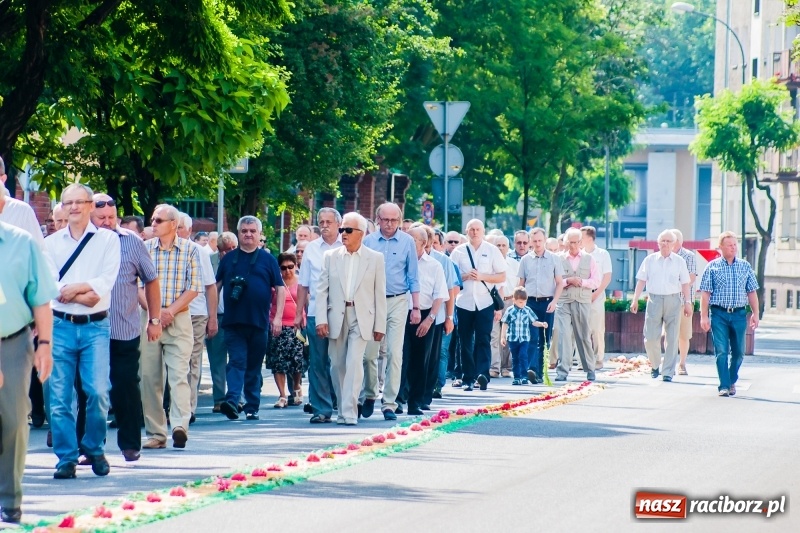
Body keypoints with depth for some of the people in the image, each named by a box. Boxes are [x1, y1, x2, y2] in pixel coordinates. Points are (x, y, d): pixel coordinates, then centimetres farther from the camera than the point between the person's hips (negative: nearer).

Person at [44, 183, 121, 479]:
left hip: (95, 325, -1)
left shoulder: (108, 239, 6)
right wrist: (83, 295, -12)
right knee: (60, 395, -3)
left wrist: (73, 288, -9)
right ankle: (67, 457, 5)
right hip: (61, 325, 2)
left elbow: (106, 282, -5)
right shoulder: (51, 243, 11)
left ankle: (94, 448, 11)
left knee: (98, 391, -10)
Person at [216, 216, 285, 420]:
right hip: (233, 322, 0)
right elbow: (216, 286, 13)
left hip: (259, 323, 0)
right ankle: (232, 401, -24)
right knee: (237, 362, -12)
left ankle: (252, 407, 13)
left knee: (254, 367, 7)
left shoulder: (267, 259, 6)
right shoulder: (228, 259, 9)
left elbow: (280, 289, 5)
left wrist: (278, 317, -4)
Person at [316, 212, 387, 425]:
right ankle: (342, 410, 16)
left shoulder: (375, 258, 3)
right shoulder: (331, 256, 8)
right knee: (337, 366, 5)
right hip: (336, 317, 3)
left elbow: (380, 294, 2)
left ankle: (349, 413, -16)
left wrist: (380, 326, -1)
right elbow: (322, 290, 5)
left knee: (354, 363, -14)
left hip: (361, 318, -3)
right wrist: (321, 320, -5)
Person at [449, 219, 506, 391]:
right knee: (466, 342, 4)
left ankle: (482, 373, -19)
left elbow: (502, 276, 3)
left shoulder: (492, 251, 6)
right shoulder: (459, 251, 8)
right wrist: (466, 276, -11)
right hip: (464, 302, 2)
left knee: (483, 339, -11)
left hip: (485, 302, -1)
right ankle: (467, 379, 9)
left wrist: (482, 276, -10)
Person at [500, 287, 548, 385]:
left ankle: (524, 376, -12)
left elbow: (534, 322, 6)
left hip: (524, 339, 0)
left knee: (523, 356, -13)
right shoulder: (509, 311, -1)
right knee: (515, 358, 7)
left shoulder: (528, 310, 3)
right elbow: (505, 324, 3)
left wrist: (542, 324, -12)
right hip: (512, 339, 0)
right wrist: (502, 337, 2)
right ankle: (516, 377, 14)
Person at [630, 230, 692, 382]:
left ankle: (668, 372, 5)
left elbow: (685, 283, 8)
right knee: (651, 337, -4)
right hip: (654, 299, 0)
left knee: (672, 338, 0)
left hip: (673, 300, 0)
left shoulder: (679, 261, 7)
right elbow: (641, 280, 8)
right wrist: (635, 300, 2)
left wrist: (687, 302, 2)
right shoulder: (650, 260, 7)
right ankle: (655, 365, 19)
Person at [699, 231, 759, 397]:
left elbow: (752, 292, 12)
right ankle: (724, 386, -7)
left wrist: (755, 314, 5)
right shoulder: (712, 267, 2)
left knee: (738, 351, 8)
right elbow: (705, 293, 0)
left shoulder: (745, 266, 10)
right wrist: (704, 316, -7)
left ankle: (732, 381, 26)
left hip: (739, 314, 3)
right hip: (719, 314, -3)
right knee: (721, 351, -9)